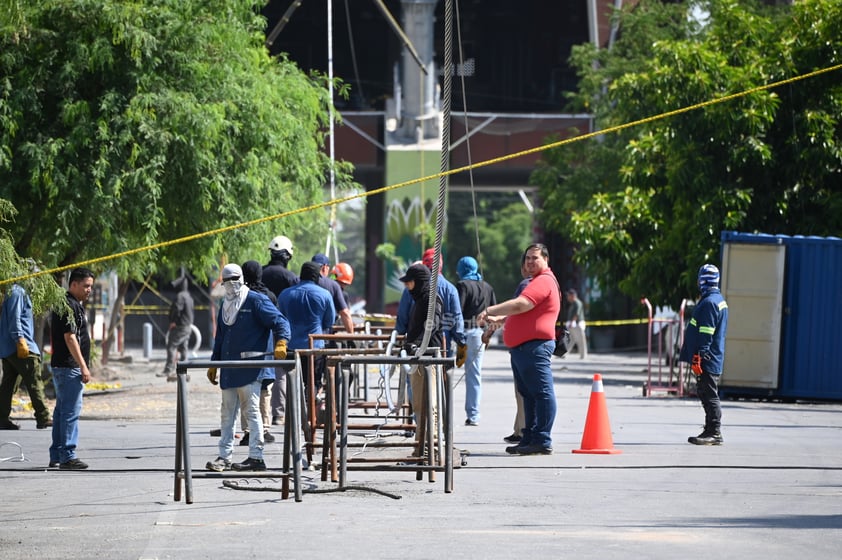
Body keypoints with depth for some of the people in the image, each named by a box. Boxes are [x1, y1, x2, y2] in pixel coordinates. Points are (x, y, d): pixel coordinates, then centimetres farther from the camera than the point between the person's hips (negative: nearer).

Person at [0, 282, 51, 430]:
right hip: (21, 348, -10)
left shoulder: (19, 292, 20)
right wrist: (20, 340, -23)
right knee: (35, 383, -8)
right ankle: (43, 418, -8)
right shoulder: (17, 292, -10)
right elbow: (14, 318, -19)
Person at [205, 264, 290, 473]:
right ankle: (225, 457, 13)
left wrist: (281, 343, -30)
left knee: (252, 410, -8)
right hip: (229, 371, 8)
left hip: (251, 370, -8)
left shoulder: (256, 301, -5)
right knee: (227, 413, 9)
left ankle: (256, 457, -7)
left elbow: (280, 322, -12)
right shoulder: (225, 306, 19)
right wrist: (213, 364, 24)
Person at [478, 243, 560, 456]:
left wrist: (490, 311, -17)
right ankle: (529, 439, 16)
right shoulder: (536, 282, 26)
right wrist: (498, 319, 26)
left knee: (542, 392, -12)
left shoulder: (543, 281, -11)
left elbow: (520, 305, -22)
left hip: (534, 347, -12)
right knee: (528, 394, 13)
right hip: (523, 348, 12)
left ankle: (542, 441, -15)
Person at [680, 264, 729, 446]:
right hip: (714, 359, 10)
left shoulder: (709, 302, -15)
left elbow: (706, 334, -20)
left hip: (707, 359, -10)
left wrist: (698, 357, -20)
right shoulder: (719, 300, 17)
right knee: (708, 396, 14)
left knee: (709, 397, -8)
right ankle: (711, 431, 19)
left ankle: (714, 433, -7)